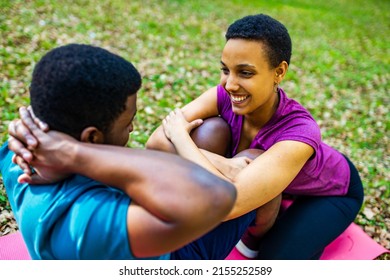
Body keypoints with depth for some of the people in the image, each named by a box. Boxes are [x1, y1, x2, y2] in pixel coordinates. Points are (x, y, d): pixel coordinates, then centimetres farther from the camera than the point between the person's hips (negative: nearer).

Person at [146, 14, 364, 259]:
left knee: (275, 258, -21)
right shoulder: (225, 96, -28)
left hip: (335, 191, -4)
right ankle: (256, 236, 14)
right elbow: (156, 141, -32)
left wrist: (180, 135, -40)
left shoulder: (299, 133, -43)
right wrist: (218, 163, -46)